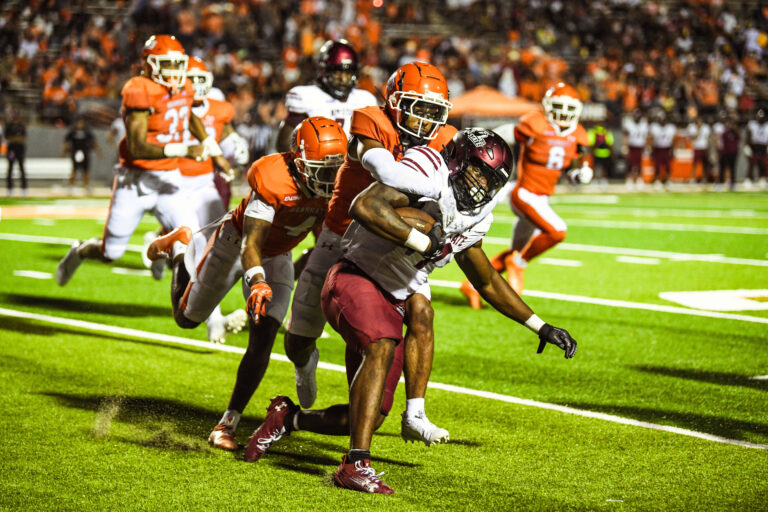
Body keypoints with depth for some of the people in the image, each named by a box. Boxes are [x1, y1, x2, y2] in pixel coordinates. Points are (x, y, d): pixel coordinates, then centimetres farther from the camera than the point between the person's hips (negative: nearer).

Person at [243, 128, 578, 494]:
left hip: (390, 306, 9)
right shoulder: (431, 174, -15)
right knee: (382, 349, -36)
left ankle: (287, 417, 29)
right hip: (354, 280, -9)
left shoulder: (473, 220, 11)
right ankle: (356, 464, -37)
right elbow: (364, 206, -30)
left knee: (369, 419, 4)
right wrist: (423, 241, -27)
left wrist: (540, 326, 22)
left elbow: (488, 282, 24)